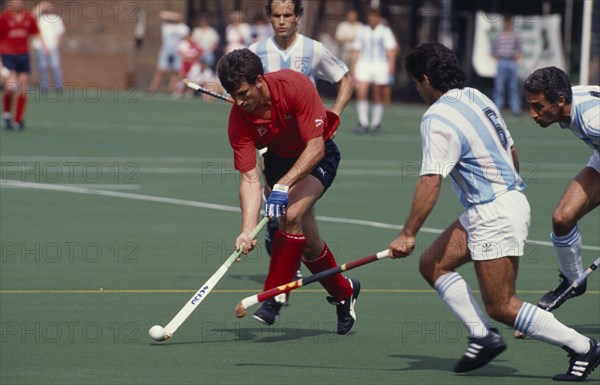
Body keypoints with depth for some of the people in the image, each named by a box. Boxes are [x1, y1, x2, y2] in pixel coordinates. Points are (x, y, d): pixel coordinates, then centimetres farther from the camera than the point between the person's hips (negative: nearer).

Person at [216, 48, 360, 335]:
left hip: (317, 156, -4)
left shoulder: (295, 86, -32)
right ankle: (344, 292, 30)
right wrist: (248, 230, -36)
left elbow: (315, 147, -31)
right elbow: (250, 179, -24)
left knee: (292, 214, -28)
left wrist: (283, 185, -40)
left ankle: (274, 297, -18)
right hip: (279, 159, 4)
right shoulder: (239, 120, -23)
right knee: (308, 242, 2)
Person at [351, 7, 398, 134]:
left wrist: (391, 66, -12)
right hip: (364, 64, 2)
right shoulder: (363, 31, 14)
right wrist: (353, 67, 12)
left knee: (377, 96, 3)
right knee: (361, 93, -14)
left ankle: (376, 122, 16)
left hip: (380, 65, -2)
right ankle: (363, 122, -10)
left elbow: (391, 50, -1)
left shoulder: (385, 31, 4)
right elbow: (357, 51, 17)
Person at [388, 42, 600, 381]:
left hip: (495, 214, -10)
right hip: (511, 198, 10)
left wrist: (408, 234, -19)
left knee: (502, 307, -4)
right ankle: (484, 337, 6)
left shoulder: (438, 118, -16)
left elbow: (431, 182, -22)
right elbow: (511, 151, 18)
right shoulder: (477, 98, 10)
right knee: (433, 264, 10)